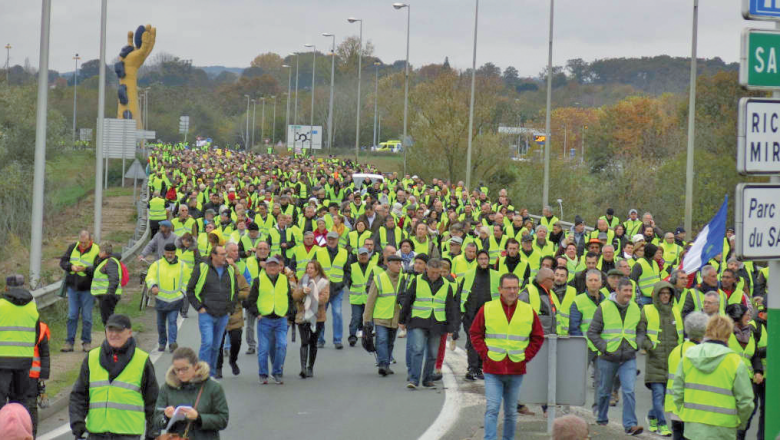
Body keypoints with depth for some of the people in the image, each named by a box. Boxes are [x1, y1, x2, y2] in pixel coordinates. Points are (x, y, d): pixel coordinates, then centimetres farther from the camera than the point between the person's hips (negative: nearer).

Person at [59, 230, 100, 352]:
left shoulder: (96, 251, -8)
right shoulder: (73, 247, 5)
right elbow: (62, 261, 5)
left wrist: (85, 269, -29)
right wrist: (71, 267, -15)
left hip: (87, 289, -3)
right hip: (72, 287, 3)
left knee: (86, 317, 3)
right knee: (72, 316, 5)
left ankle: (87, 342, 14)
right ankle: (69, 342, 10)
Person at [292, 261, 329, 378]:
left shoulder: (324, 282, 2)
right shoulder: (302, 281, 11)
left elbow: (324, 298, -10)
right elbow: (295, 296, 1)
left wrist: (312, 299, -19)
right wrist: (303, 291, -16)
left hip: (317, 317, -1)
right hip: (302, 316, 1)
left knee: (313, 343, 8)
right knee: (304, 342, -12)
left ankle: (310, 368, 18)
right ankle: (303, 367, -21)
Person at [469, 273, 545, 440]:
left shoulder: (529, 311, 4)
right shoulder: (487, 309, -1)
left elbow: (538, 338, 11)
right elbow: (475, 333, 6)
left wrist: (526, 356, -1)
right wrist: (485, 354, -5)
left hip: (516, 370, 2)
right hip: (493, 370, -2)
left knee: (511, 411, 12)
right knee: (492, 408, -10)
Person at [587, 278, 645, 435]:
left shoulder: (635, 308, 6)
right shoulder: (604, 307, -6)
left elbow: (640, 331, 19)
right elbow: (592, 332, -3)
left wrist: (637, 344, 0)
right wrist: (604, 347, -13)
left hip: (629, 358, 2)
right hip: (608, 358, -2)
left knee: (629, 391, -11)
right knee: (605, 391, 12)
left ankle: (630, 424, -13)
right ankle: (601, 419, 32)